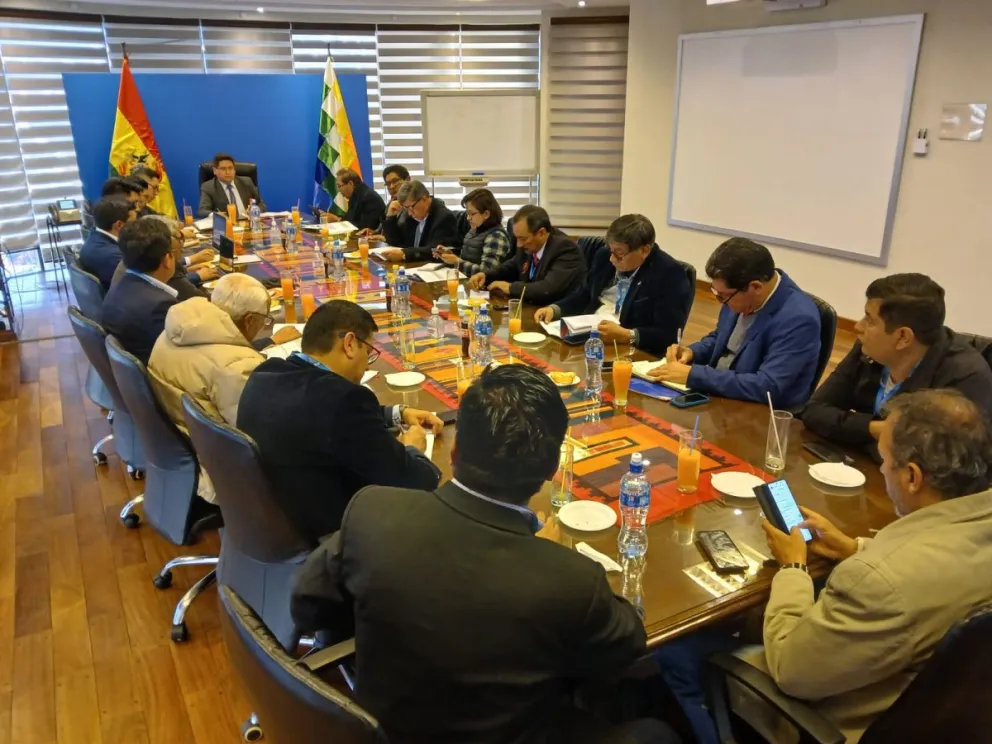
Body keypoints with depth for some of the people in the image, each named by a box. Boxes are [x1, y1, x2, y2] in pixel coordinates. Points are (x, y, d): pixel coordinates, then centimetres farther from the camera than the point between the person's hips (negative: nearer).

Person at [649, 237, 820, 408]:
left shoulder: (798, 319, -26)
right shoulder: (739, 293, -3)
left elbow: (767, 388, -31)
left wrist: (693, 375, -28)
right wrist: (692, 352, -5)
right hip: (717, 393, 7)